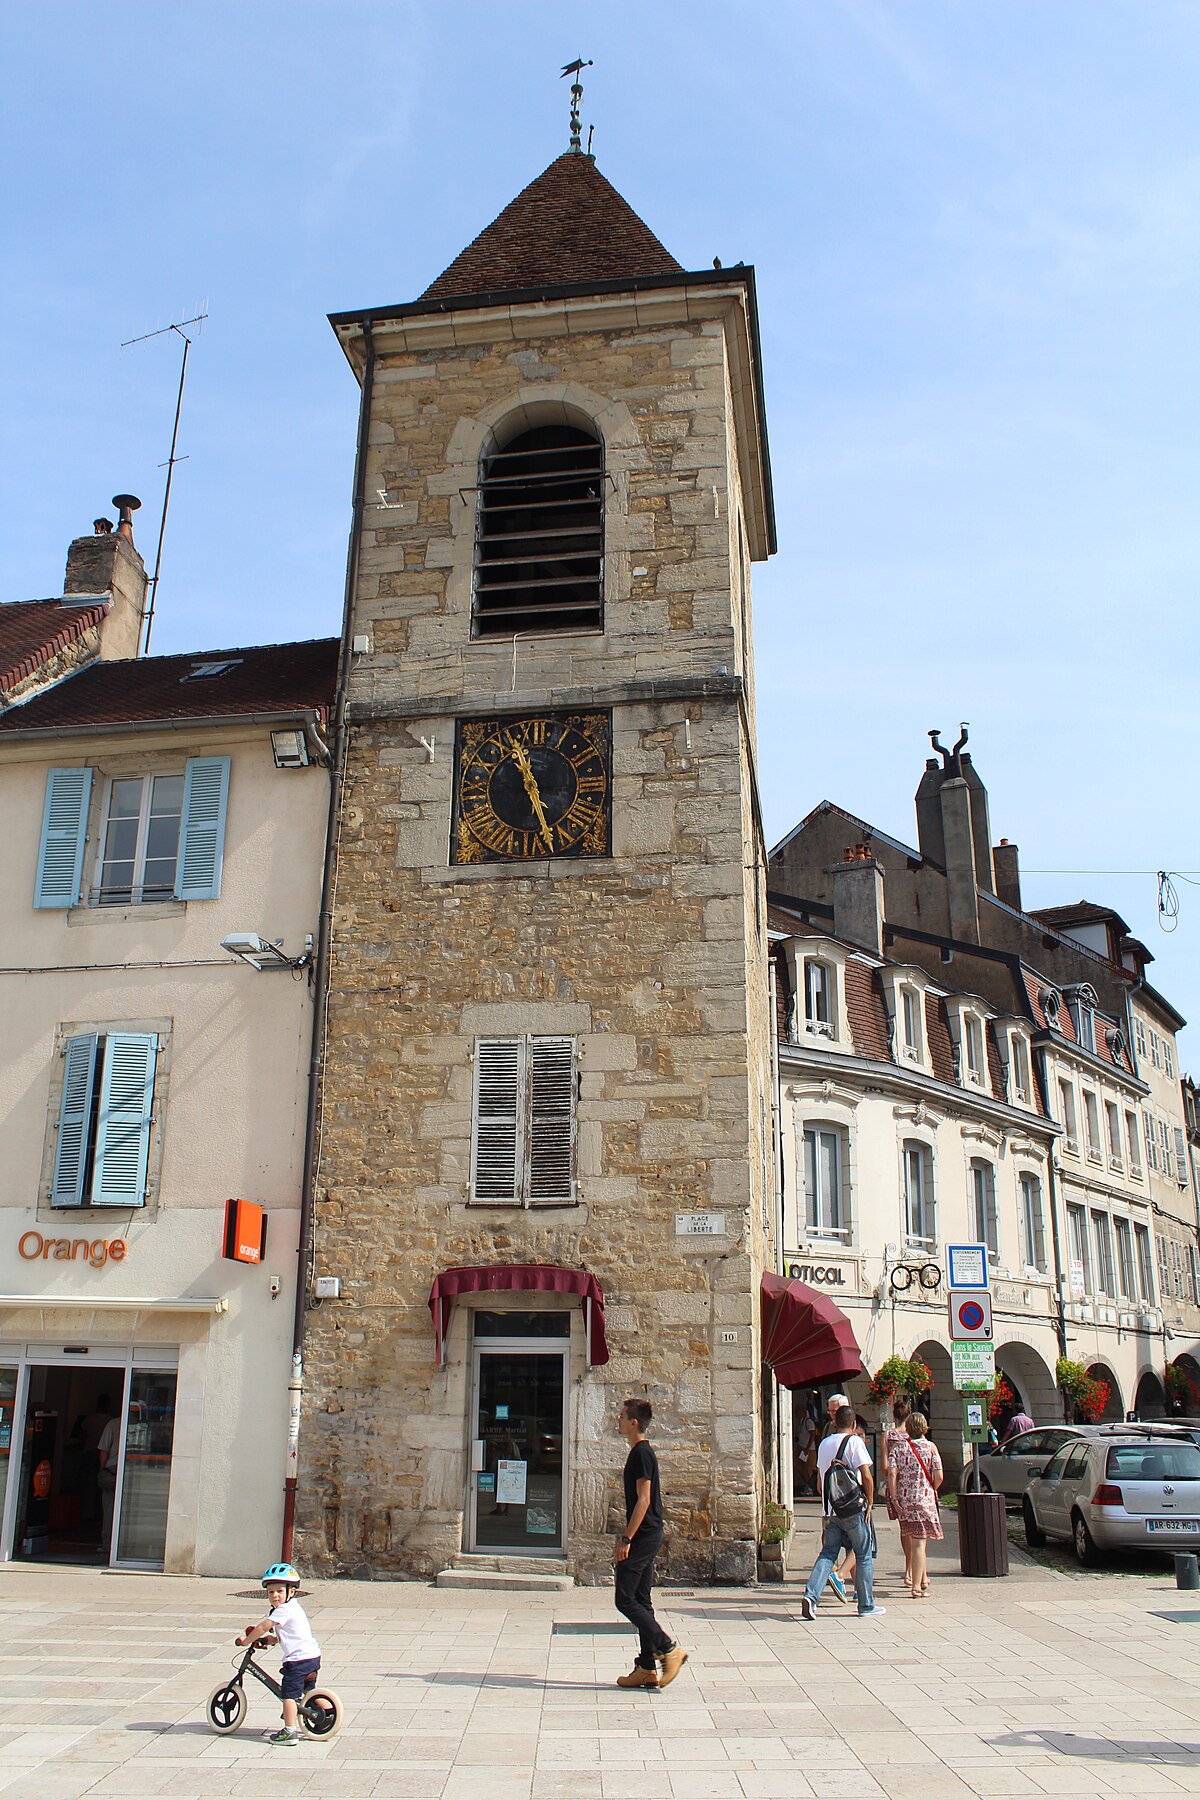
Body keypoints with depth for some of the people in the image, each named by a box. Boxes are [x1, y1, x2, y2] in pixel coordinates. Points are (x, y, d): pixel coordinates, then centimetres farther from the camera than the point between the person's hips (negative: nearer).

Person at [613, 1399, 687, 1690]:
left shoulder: (641, 1454, -15)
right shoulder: (640, 1452, 15)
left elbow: (643, 1500, -20)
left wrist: (626, 1539, -21)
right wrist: (626, 1537, 23)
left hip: (643, 1535, -10)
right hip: (648, 1535, 10)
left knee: (625, 1599, -7)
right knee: (640, 1601, 10)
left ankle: (669, 1649, -5)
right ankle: (647, 1668, 12)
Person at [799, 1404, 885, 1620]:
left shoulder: (824, 1444, 12)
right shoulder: (854, 1442, -7)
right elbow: (867, 1476, -13)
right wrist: (870, 1503, -2)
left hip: (831, 1511, 5)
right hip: (854, 1510, -5)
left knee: (828, 1553, 9)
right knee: (864, 1555, 8)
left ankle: (811, 1594, -9)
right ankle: (866, 1606, 13)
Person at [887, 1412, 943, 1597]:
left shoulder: (900, 1447, 3)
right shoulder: (930, 1447, -2)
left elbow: (892, 1473, -8)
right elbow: (938, 1476, -8)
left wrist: (894, 1499, -5)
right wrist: (931, 1491, 11)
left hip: (904, 1499, 3)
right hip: (924, 1499, -3)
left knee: (912, 1540, 19)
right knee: (919, 1542, -1)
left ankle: (922, 1577, 32)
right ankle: (916, 1586, -3)